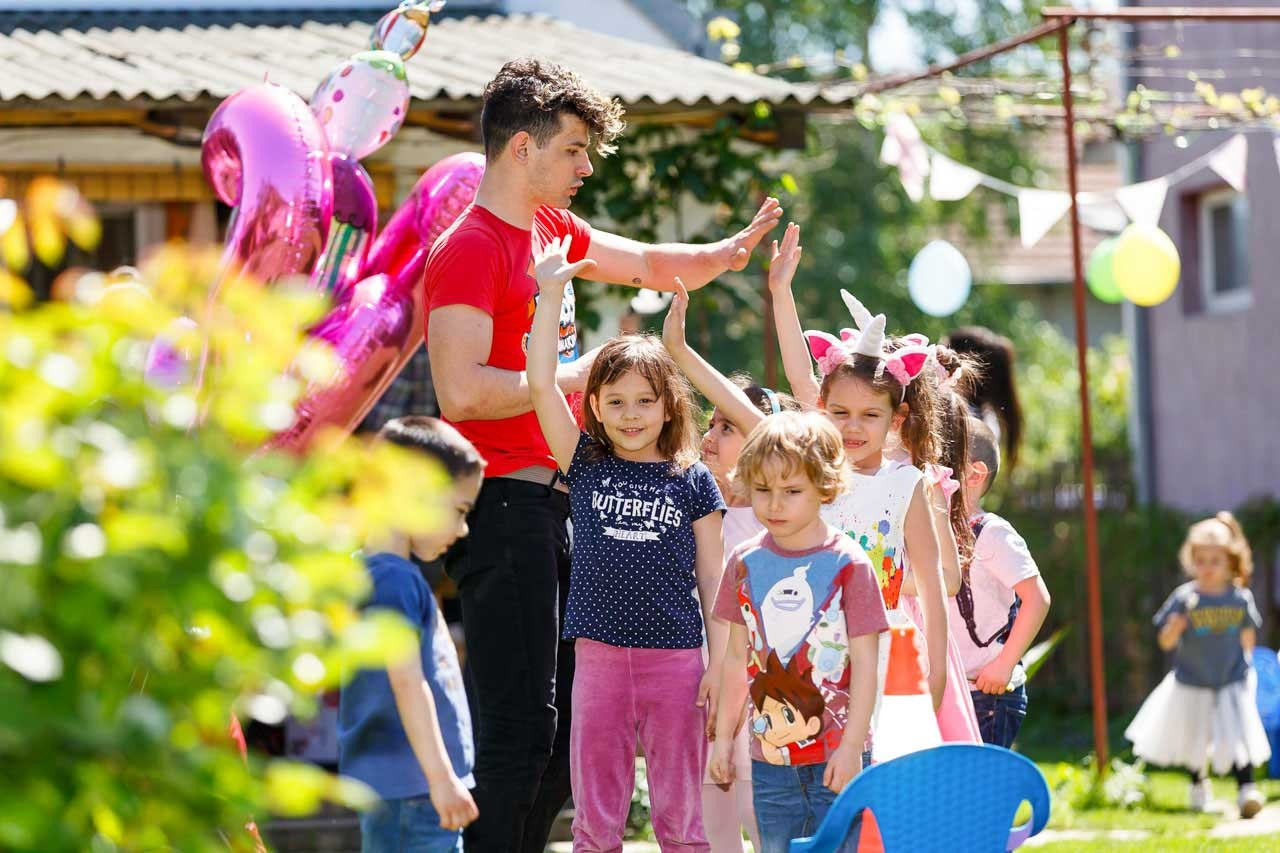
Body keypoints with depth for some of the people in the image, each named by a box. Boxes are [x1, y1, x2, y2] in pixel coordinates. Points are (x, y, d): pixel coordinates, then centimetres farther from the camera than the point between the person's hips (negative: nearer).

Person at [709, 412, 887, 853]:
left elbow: (864, 663, -7)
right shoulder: (746, 563, 5)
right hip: (770, 756, 4)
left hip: (836, 755, -4)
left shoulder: (848, 564, -7)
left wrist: (851, 747, -11)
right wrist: (723, 736, 13)